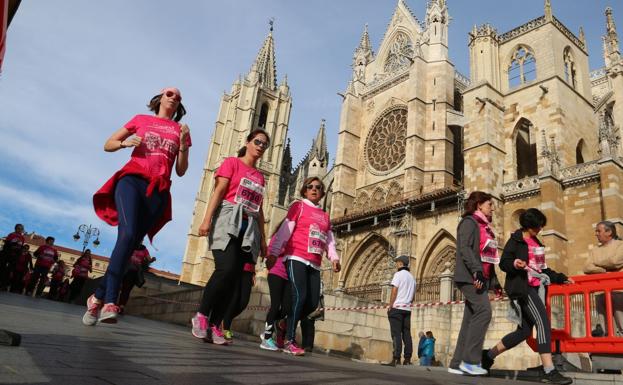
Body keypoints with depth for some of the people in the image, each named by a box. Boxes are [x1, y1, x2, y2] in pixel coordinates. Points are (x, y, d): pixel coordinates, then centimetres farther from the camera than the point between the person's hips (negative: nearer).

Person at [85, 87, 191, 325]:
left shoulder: (181, 131, 19)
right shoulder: (140, 119, 18)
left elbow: (181, 171, 14)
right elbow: (108, 145, 19)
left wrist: (183, 144, 0)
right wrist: (125, 143, -2)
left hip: (158, 191, 2)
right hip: (132, 180, -2)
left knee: (132, 243, -5)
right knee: (128, 234, -25)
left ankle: (99, 297, 6)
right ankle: (109, 301, -27)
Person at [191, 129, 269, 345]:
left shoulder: (260, 176, 21)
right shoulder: (232, 162, 7)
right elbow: (218, 191, -5)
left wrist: (263, 238, 15)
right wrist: (207, 219, -16)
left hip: (249, 228, 6)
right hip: (227, 222, -5)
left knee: (234, 278, -4)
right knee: (226, 269, -24)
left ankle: (215, 326, 0)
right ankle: (201, 315, -9)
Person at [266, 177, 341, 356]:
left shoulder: (325, 216, 22)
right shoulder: (298, 206, 6)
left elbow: (329, 239, 16)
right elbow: (284, 230, -3)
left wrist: (334, 258, -2)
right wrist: (273, 253, -11)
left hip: (314, 264, 6)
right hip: (296, 258, -6)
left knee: (313, 303, -1)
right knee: (300, 296, -18)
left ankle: (285, 326, 17)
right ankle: (289, 341, -10)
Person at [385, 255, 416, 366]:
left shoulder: (398, 274, -4)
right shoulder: (412, 277, 19)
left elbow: (394, 291, -10)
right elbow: (413, 296, 20)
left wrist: (390, 307, -7)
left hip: (397, 307, -7)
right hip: (407, 309, 7)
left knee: (396, 333, -9)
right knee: (406, 333, 5)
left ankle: (396, 359, -14)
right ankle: (407, 359, 2)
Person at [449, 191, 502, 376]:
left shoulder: (484, 227, 25)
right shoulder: (469, 222, -1)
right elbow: (465, 248, -16)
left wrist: (494, 282, 19)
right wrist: (476, 270, -27)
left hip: (481, 279, 9)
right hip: (470, 277, -9)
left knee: (471, 318, 3)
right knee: (483, 311, -19)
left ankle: (457, 364, 5)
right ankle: (470, 360, -17)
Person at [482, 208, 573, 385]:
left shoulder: (536, 243, 22)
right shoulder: (516, 239, -2)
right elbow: (504, 263, -8)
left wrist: (561, 278, 21)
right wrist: (514, 264, -28)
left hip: (536, 288, 8)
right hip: (522, 288, -8)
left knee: (524, 331, 5)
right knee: (543, 322, -21)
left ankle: (489, 355, 18)